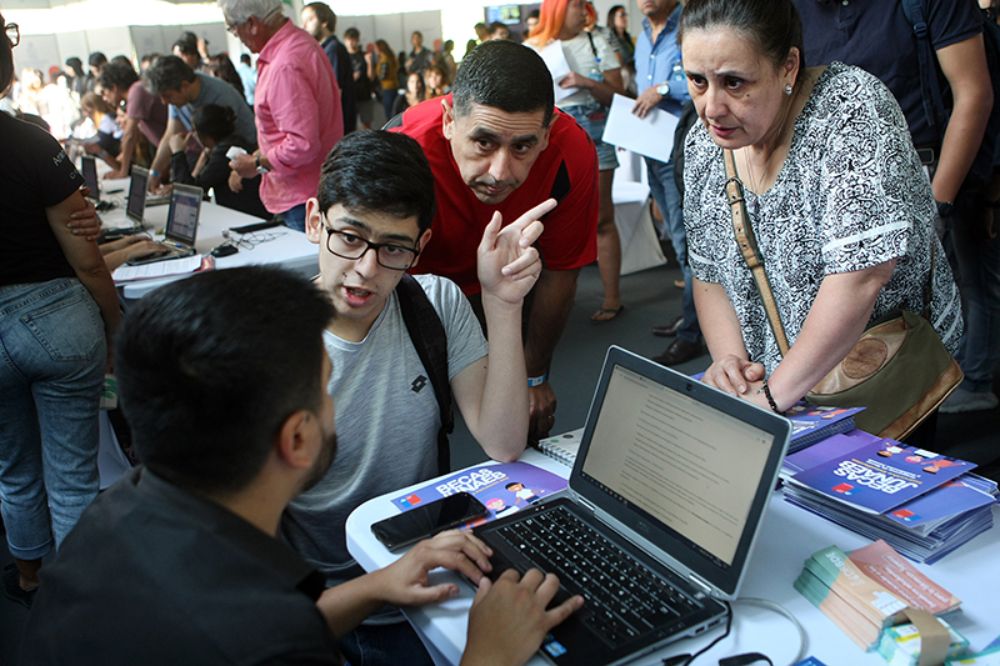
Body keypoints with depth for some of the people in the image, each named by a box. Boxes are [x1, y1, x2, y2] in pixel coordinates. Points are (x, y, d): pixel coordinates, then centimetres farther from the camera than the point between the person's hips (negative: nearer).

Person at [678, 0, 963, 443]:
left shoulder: (851, 107, -19)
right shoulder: (703, 145, 0)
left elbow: (860, 276, -28)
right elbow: (708, 274, 6)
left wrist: (773, 396, -27)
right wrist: (729, 358, -11)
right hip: (769, 379, 5)